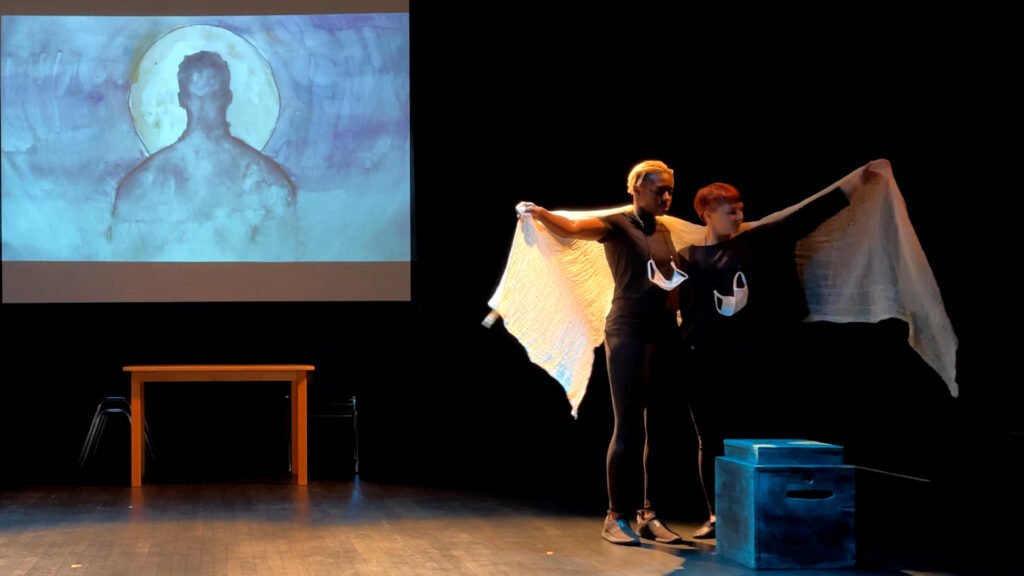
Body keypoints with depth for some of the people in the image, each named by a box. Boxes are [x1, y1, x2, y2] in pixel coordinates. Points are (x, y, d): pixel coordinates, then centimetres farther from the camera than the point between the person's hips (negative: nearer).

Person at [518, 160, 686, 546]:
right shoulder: (617, 226, -5)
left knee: (659, 427, 6)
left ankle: (650, 515, 14)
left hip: (665, 334, 6)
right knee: (628, 427, -6)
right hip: (628, 333, -6)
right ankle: (616, 517, 1)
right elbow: (572, 229, -22)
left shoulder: (666, 232, 15)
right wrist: (539, 214, -31)